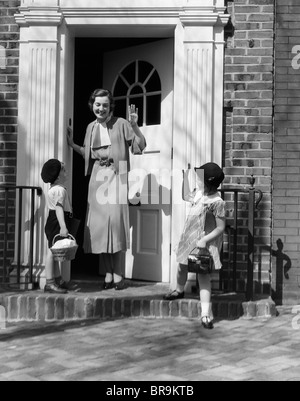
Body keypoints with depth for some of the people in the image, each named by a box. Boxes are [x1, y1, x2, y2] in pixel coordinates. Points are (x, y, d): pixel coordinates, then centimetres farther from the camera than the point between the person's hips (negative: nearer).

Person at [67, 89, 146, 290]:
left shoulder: (121, 124, -1)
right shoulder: (91, 127, 15)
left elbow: (140, 146, -5)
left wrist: (135, 126, -16)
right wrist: (72, 144, 16)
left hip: (115, 175, -5)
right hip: (97, 176, 5)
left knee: (115, 219, -11)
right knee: (99, 223, 3)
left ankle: (118, 274, -3)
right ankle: (108, 274, 11)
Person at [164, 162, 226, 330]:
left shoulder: (217, 202, -23)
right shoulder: (199, 194, 0)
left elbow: (221, 228, -21)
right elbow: (186, 196, 23)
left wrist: (204, 240, -28)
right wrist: (185, 176, 17)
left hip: (204, 242, -8)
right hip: (190, 238, 8)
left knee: (203, 275, -10)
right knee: (182, 267, 24)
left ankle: (206, 314, -11)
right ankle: (179, 290, 54)